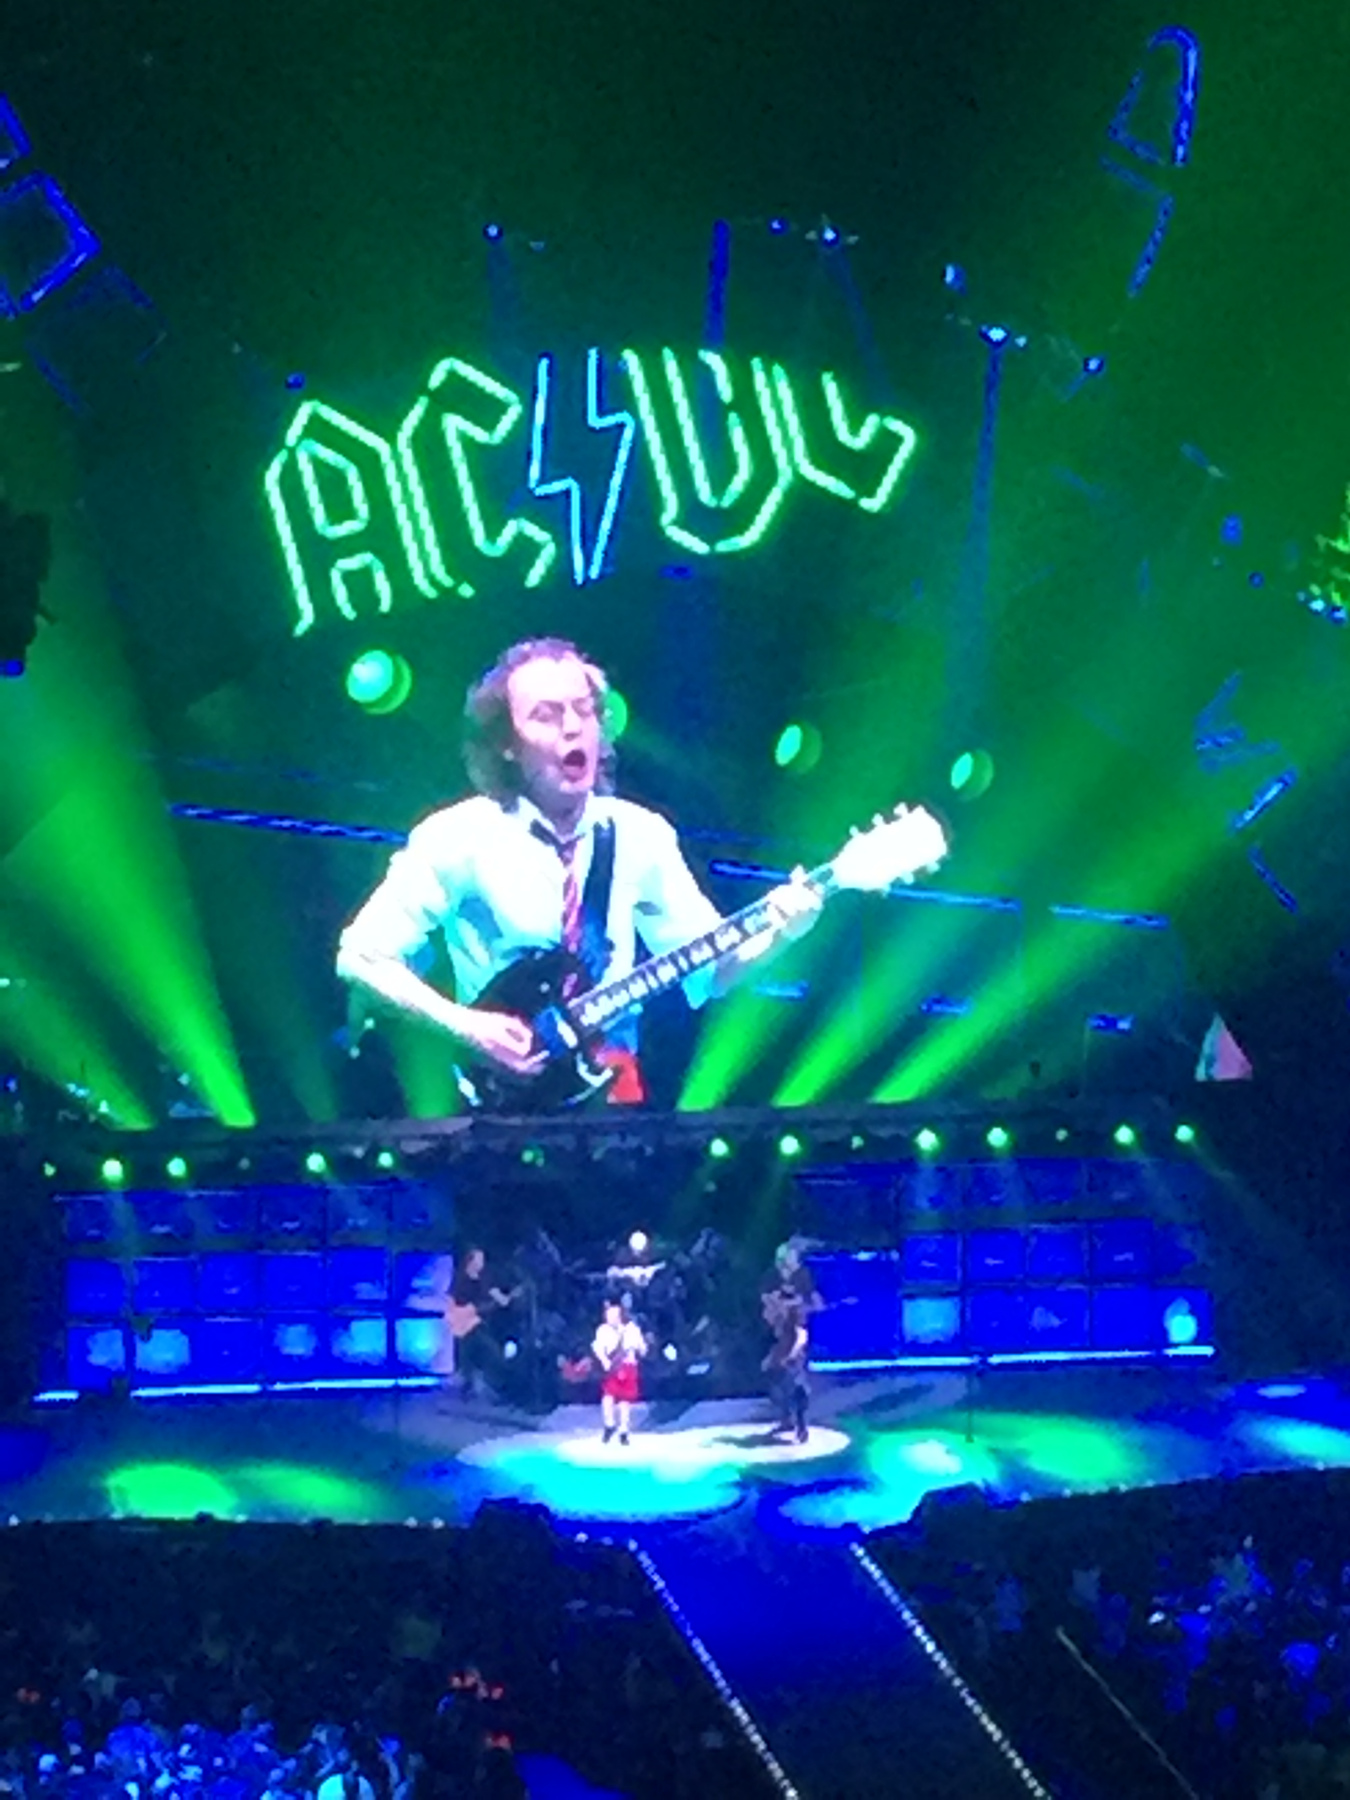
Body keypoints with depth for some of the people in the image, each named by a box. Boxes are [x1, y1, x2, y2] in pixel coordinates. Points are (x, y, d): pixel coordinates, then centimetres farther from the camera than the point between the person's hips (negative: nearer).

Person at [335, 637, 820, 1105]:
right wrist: (465, 1027, -15)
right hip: (502, 1097, -3)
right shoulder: (459, 837, -5)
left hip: (614, 1089, 3)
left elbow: (711, 967, 8)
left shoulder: (641, 836, 6)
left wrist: (777, 936, -12)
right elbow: (362, 958, -3)